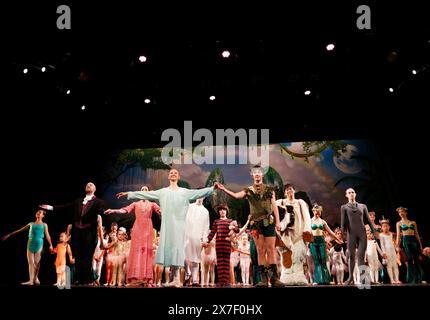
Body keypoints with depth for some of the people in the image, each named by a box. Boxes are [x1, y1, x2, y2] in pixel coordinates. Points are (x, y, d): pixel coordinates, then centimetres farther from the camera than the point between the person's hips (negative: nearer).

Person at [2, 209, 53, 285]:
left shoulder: (44, 225, 8)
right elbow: (20, 230, 17)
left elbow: (47, 235, 2)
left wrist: (50, 245, -8)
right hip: (30, 243, 3)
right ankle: (31, 280, -5)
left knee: (37, 262, -4)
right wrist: (9, 235, 15)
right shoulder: (31, 224, 15)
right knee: (31, 262, -2)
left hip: (39, 243, -3)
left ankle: (35, 278, 12)